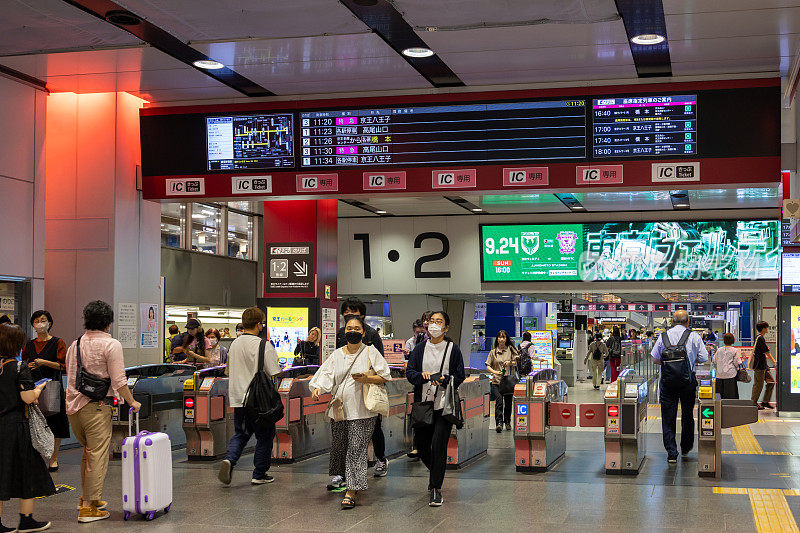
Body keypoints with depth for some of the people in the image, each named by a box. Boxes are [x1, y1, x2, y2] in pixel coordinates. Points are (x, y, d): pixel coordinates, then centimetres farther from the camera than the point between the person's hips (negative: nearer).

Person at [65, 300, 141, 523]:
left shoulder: (75, 344, 12)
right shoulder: (111, 344, -9)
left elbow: (71, 377, 18)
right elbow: (119, 381, -12)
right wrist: (132, 402, 0)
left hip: (73, 406, 7)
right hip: (96, 407, -7)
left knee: (88, 452, 22)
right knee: (97, 456, -2)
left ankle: (86, 497, 31)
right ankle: (88, 507, 0)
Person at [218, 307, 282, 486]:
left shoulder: (234, 344, 6)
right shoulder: (264, 345, -14)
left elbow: (228, 371, 16)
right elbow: (275, 373, -15)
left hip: (238, 398, 6)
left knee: (241, 434, 16)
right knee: (264, 436, 9)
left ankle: (229, 459, -9)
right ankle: (259, 475, 13)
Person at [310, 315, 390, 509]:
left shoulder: (370, 352, 2)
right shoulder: (337, 354, 13)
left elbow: (384, 377, 0)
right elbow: (326, 374, 4)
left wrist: (366, 379, -17)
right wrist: (317, 388, -15)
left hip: (362, 410, -4)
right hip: (339, 408, 5)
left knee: (356, 449, -9)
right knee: (338, 444, 14)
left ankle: (351, 492, -9)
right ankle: (340, 475, 41)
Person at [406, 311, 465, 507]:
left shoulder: (453, 349, 1)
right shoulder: (420, 348, 9)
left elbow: (460, 377, 1)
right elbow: (409, 372, 5)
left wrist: (443, 379, -17)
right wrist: (423, 376, -15)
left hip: (444, 404, -4)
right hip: (423, 403, 4)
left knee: (438, 445, -10)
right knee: (421, 444, 8)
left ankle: (436, 489, -1)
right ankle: (435, 473, 37)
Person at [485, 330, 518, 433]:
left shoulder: (510, 349, 7)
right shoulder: (493, 352, 10)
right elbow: (488, 366, 7)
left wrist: (510, 362, -15)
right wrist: (495, 372, -10)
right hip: (497, 381, 0)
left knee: (508, 402, 5)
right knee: (499, 400, -15)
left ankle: (507, 422, 21)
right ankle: (499, 423, -20)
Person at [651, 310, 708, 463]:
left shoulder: (663, 336, 1)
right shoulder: (694, 336, -1)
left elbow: (655, 359, 3)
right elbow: (703, 358, 0)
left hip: (667, 381, 0)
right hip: (688, 381, 0)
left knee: (668, 417, 3)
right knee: (687, 415, 17)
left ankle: (672, 453, -2)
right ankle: (686, 447, 29)